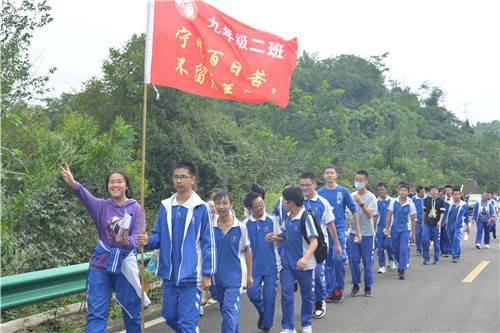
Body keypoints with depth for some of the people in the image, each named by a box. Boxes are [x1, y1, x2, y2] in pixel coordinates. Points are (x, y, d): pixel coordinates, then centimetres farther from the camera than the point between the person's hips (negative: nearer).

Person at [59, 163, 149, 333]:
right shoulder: (101, 206, 1)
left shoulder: (135, 208, 0)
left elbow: (138, 236, -10)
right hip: (100, 264, 1)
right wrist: (74, 184, -43)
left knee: (132, 312, 9)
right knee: (96, 314, -1)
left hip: (125, 265, 0)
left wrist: (126, 243, -34)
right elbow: (86, 197, -21)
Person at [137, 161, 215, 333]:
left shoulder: (201, 208, -5)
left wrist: (207, 274, -7)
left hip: (191, 275, -5)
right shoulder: (165, 206, 7)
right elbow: (158, 236, 12)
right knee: (170, 317, 16)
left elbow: (208, 243, -4)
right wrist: (148, 241, -11)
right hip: (169, 274, 5)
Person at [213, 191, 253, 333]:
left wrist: (249, 275, 5)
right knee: (224, 309, 17)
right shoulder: (211, 226, -3)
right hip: (218, 275, 4)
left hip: (235, 274, -4)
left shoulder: (240, 227, -8)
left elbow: (247, 251, 1)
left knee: (229, 311, -12)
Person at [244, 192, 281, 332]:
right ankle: (262, 313, 27)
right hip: (254, 265, 1)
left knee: (269, 295, 1)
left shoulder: (272, 219, 0)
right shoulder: (245, 223, 1)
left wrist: (280, 262, 4)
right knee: (252, 293, -4)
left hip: (271, 264, -1)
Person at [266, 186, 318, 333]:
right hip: (287, 262, 5)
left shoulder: (306, 217, -17)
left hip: (304, 265, -5)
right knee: (286, 293, -2)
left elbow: (314, 242, -23)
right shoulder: (288, 217, 4)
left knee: (307, 295, 11)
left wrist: (305, 258, -39)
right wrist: (275, 238, -2)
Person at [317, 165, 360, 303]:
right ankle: (330, 292, 14)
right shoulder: (319, 192, 5)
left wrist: (358, 230, 2)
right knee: (327, 262, 6)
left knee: (338, 258, -15)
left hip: (339, 229, -2)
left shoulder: (343, 191, 1)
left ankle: (339, 288, 4)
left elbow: (353, 210, 4)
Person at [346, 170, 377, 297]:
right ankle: (355, 285, 14)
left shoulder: (371, 197, -5)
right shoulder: (351, 196, 7)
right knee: (353, 259, 2)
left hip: (367, 233, -3)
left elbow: (369, 215, -15)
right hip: (353, 232, 3)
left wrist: (361, 204, -27)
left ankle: (368, 286, 12)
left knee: (367, 261, 2)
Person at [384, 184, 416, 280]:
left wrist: (413, 234, 3)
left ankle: (402, 270, -6)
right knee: (395, 250, 11)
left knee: (404, 249, -11)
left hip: (405, 229, -2)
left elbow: (413, 220, 1)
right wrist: (387, 230, -2)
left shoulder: (410, 204, -5)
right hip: (394, 228, 2)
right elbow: (389, 216, 0)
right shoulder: (393, 201, -3)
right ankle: (401, 264, 38)